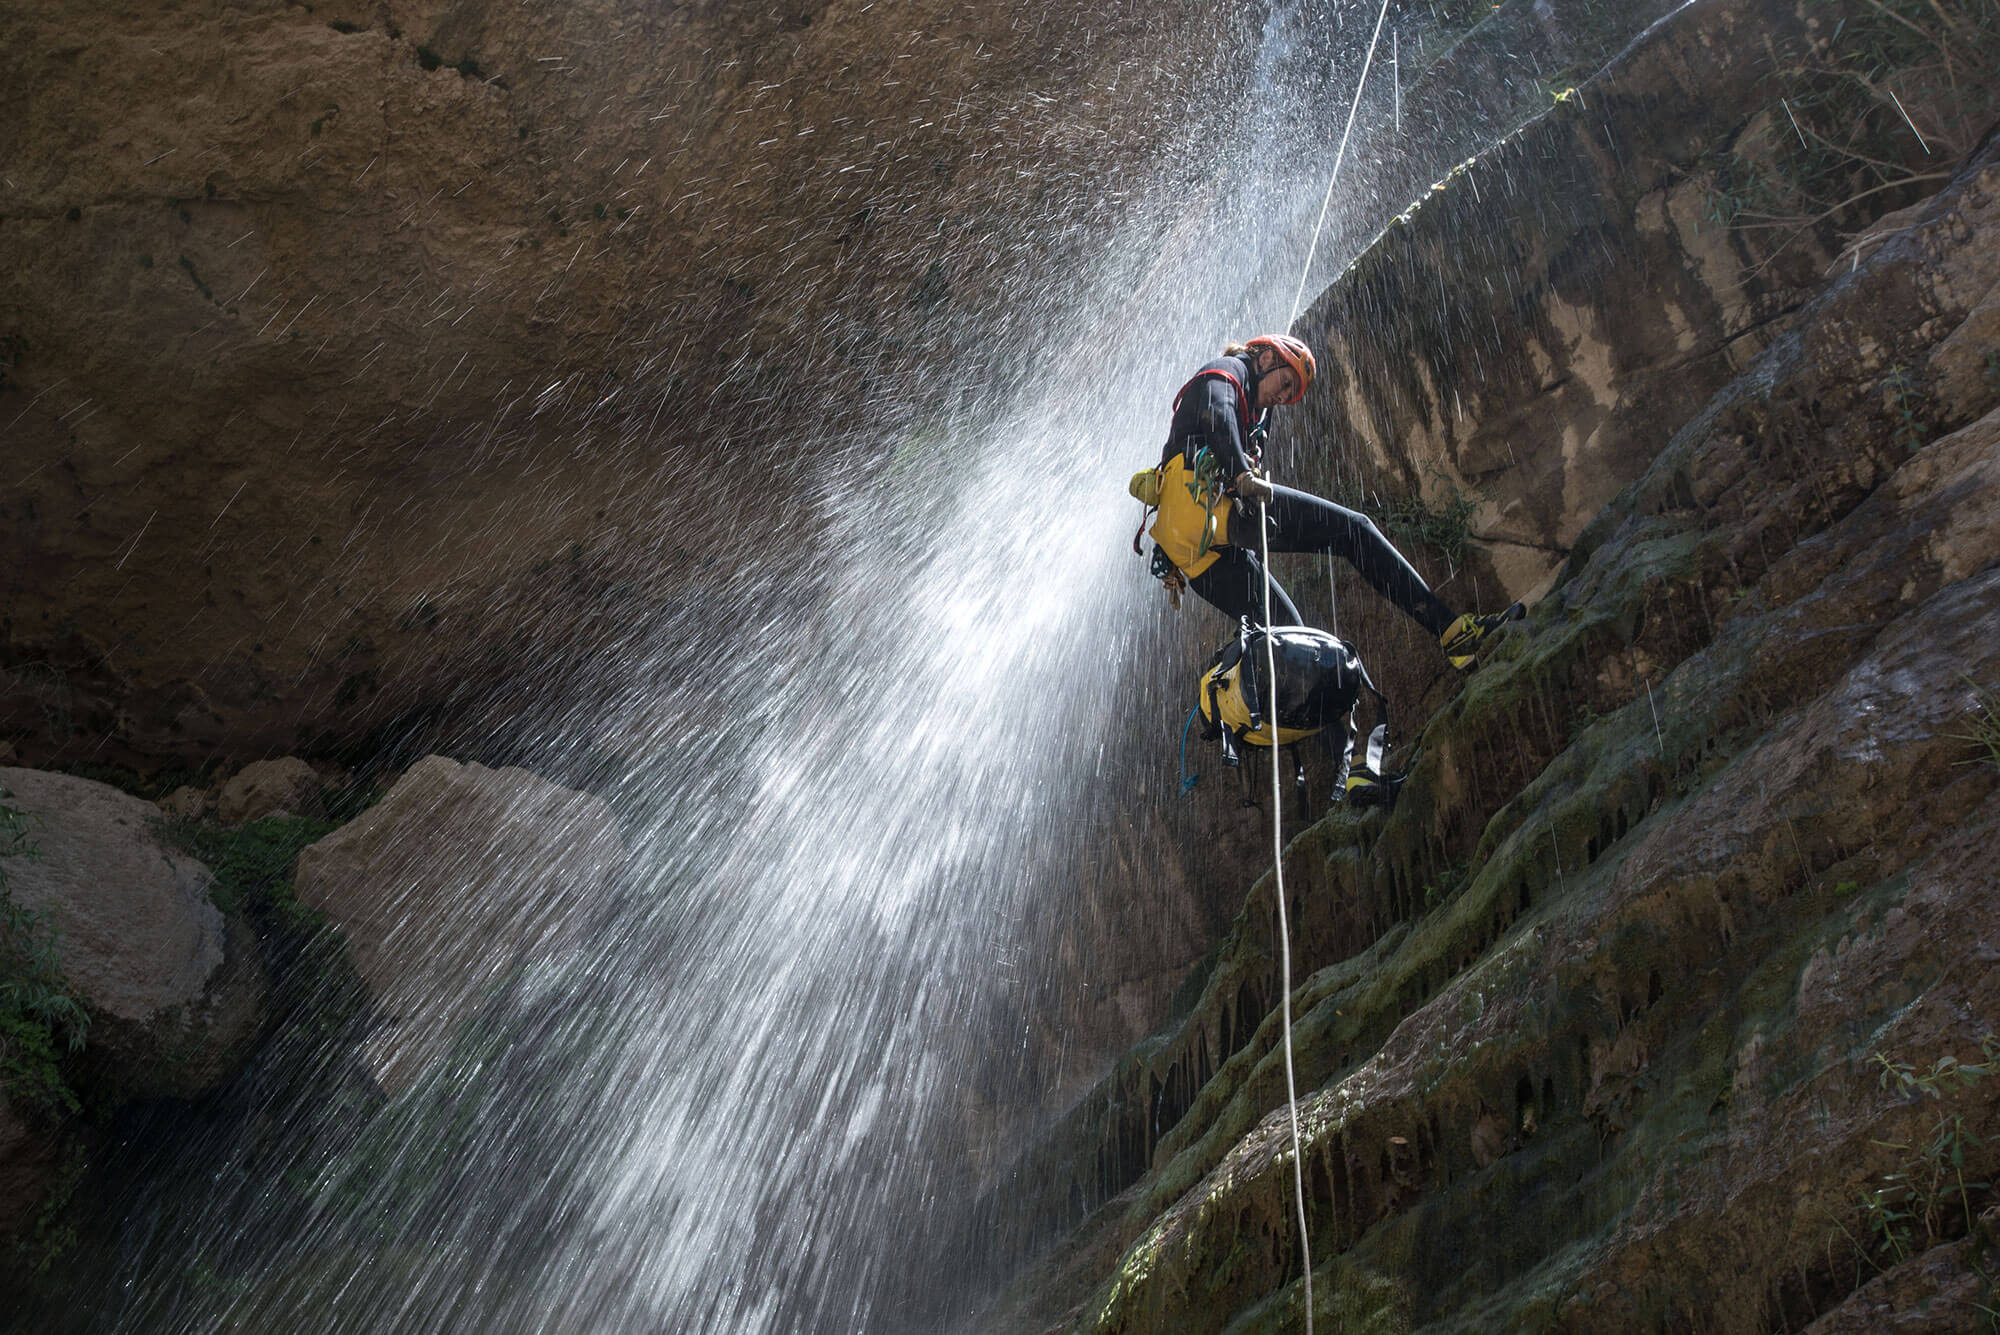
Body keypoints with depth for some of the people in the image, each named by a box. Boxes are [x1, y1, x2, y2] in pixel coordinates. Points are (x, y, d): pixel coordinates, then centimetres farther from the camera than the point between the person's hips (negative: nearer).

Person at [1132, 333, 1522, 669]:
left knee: (1284, 629, 9)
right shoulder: (1228, 370, 12)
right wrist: (1242, 475, -25)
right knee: (1351, 528, -10)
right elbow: (1215, 412, -12)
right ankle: (1449, 627, -17)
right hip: (1206, 502, -9)